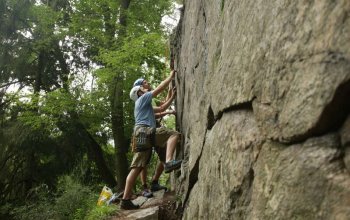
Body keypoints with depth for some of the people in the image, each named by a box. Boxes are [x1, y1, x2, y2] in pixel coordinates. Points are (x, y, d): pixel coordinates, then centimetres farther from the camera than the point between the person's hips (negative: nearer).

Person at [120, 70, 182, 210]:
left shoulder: (146, 106, 37)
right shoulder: (142, 99, 10)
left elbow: (162, 108, 38)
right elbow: (159, 88, 4)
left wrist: (172, 96, 34)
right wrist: (171, 76, 14)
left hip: (145, 134, 9)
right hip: (144, 131, -9)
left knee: (137, 167, -2)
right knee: (173, 135, -15)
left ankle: (125, 199, -10)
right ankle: (169, 162, -39)